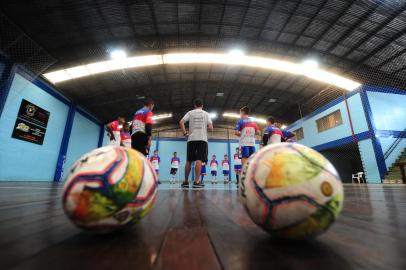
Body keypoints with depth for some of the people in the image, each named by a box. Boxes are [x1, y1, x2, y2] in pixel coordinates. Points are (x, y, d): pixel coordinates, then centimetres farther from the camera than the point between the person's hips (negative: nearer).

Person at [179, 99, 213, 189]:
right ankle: (196, 181, -10)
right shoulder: (206, 114, 10)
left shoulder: (190, 112, 11)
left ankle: (186, 181, 16)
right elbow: (210, 127, 1)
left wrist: (185, 133, 1)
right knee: (199, 160, -6)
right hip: (202, 139, -1)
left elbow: (181, 122, -3)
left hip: (191, 139, 2)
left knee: (189, 161, 8)